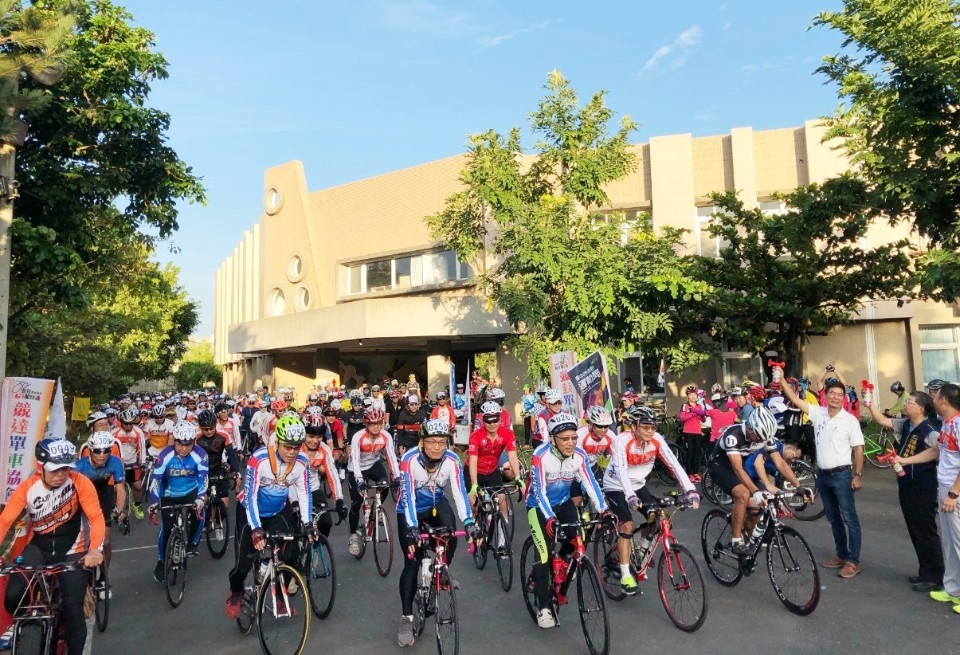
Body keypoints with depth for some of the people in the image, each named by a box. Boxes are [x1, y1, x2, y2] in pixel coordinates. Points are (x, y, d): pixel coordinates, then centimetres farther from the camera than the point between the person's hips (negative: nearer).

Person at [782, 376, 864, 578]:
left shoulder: (850, 420, -9)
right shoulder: (818, 413, 2)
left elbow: (858, 449, -8)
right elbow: (794, 399, 0)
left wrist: (858, 475, -11)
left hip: (841, 475, -5)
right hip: (822, 475, 5)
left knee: (850, 519, 1)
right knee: (833, 518, 16)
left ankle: (853, 561, 9)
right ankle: (841, 555, 28)